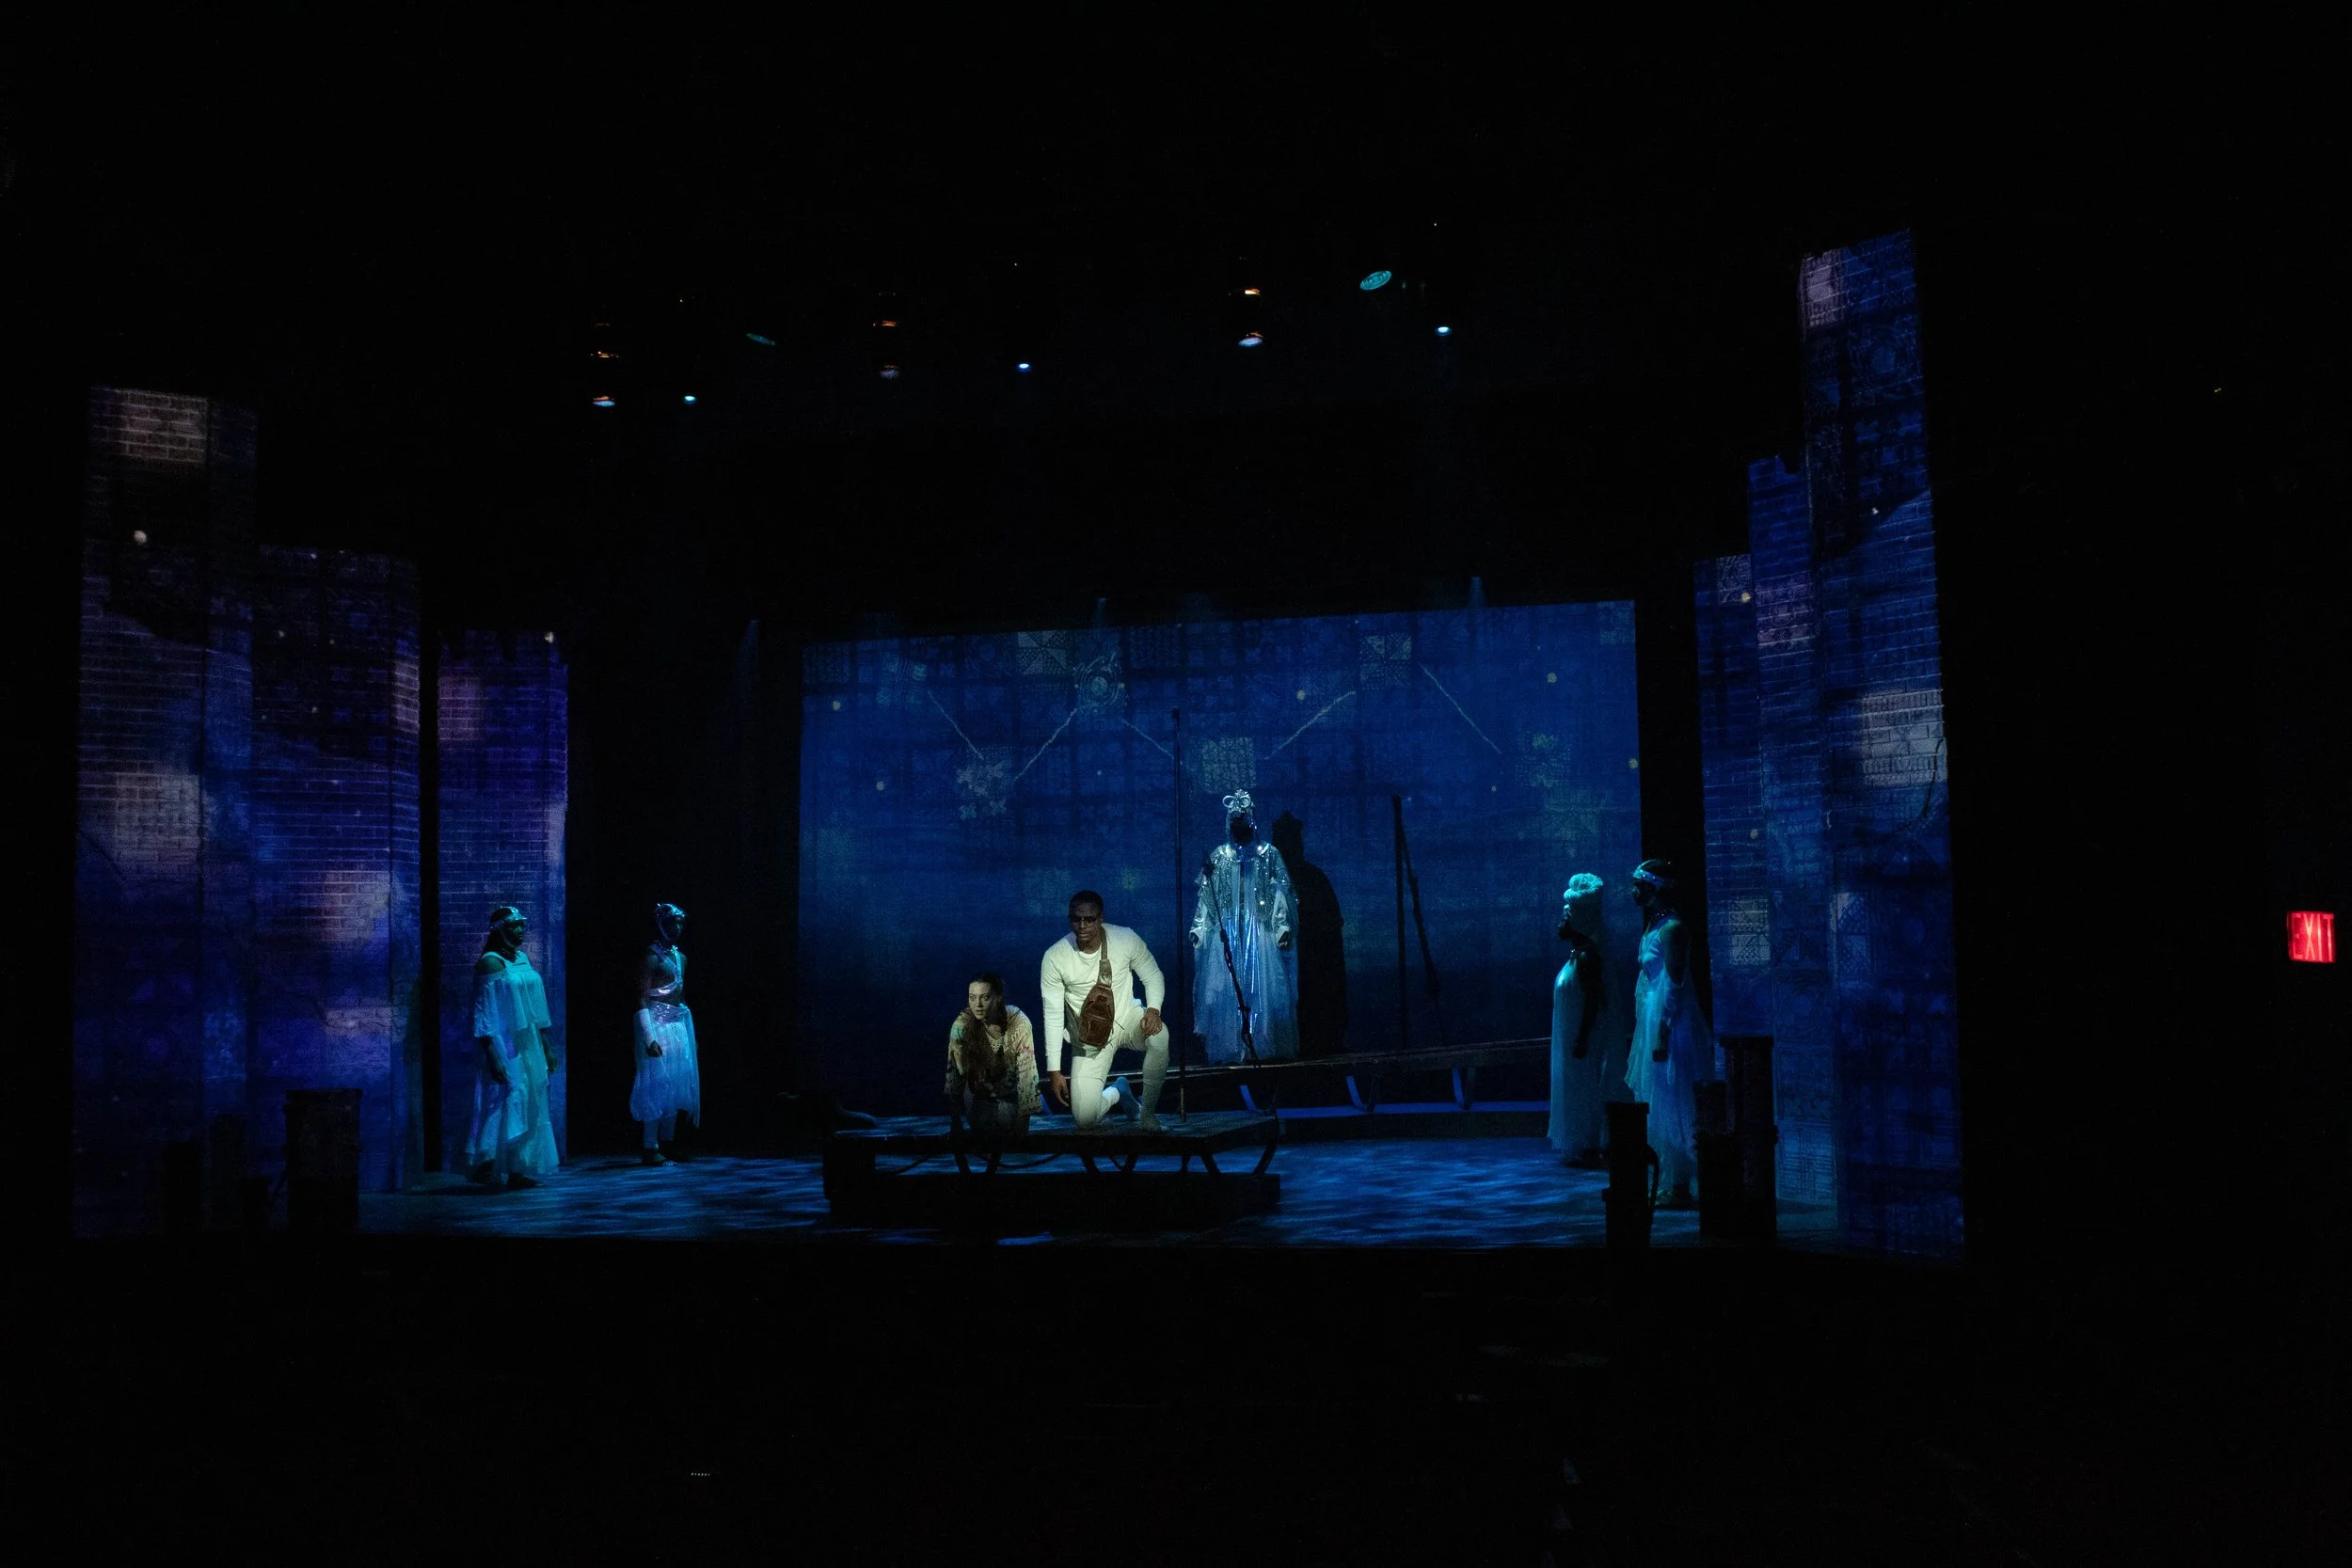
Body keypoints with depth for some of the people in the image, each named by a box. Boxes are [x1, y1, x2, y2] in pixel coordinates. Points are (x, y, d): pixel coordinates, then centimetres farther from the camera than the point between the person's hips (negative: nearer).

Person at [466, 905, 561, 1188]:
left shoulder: (523, 958, 13)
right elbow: (483, 1013, -15)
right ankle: (485, 1162, -5)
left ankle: (519, 1170, 11)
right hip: (503, 1045, -8)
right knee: (507, 1100, -12)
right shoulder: (490, 962, -10)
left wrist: (547, 1048, 17)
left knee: (531, 1104, 6)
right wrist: (492, 1056, -21)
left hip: (529, 1045, 8)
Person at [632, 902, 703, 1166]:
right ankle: (650, 1149, -3)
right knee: (658, 1081, -7)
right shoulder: (651, 958, -12)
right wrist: (649, 1037, -23)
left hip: (679, 1024, 8)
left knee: (677, 1082, 9)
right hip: (658, 1024, -8)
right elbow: (642, 1000, -16)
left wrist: (687, 1026, 15)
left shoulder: (680, 956, 13)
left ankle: (668, 1143, 17)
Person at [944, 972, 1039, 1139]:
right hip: (983, 1097, 2)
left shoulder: (1019, 1023, -28)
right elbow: (954, 1072, -17)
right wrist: (955, 1124, -16)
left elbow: (1027, 1073, -27)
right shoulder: (961, 1025, -22)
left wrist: (1023, 1119, -31)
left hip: (1012, 1095, -1)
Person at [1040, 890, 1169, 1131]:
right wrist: (1054, 1070, -13)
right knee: (1085, 1119, -13)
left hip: (1127, 1017, 1)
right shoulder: (1054, 957, -17)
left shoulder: (1126, 939, -14)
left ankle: (1148, 1111, -10)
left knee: (1159, 1037, -36)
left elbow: (1153, 975, 0)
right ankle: (1116, 1093, 26)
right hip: (1089, 1037, -1)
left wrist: (1153, 1009, -21)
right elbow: (1053, 1015, -13)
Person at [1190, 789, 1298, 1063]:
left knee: (1263, 987, -5)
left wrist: (1283, 925, -10)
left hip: (1260, 931, -1)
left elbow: (1281, 892, 1)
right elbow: (1206, 895, 8)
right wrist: (1198, 927, -1)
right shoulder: (1218, 857, 11)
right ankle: (1229, 1049, 1)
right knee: (1225, 987, -3)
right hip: (1225, 934, 1)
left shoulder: (1269, 855, 7)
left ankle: (1264, 1047, -1)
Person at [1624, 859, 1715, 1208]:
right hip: (1652, 1025, 10)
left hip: (1669, 1027, -10)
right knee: (1655, 1106, 12)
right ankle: (1663, 1182, 18)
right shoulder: (1653, 924, 14)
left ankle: (1679, 1188, 1)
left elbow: (1675, 985, -20)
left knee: (1669, 1107, -4)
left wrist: (1661, 1033, -23)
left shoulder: (1671, 928, -15)